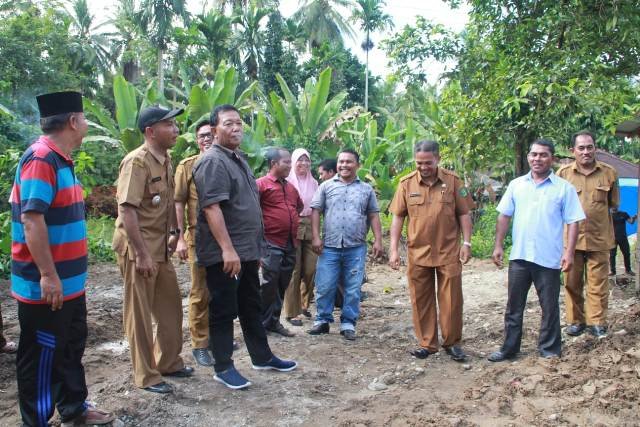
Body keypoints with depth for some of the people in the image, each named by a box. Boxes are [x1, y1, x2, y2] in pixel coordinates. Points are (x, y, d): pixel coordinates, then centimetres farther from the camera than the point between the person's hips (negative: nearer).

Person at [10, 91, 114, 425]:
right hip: (46, 285, -10)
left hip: (69, 281, 10)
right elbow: (31, 219, -26)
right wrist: (48, 275, -26)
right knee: (42, 356, 4)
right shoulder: (40, 159, -19)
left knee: (71, 347, 20)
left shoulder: (61, 159, 12)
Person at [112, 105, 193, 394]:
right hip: (138, 248, -9)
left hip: (160, 246, 9)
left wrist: (173, 233, 14)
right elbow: (127, 210, -23)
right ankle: (146, 376, 15)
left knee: (171, 306, 16)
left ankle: (169, 363, 32)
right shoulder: (137, 162, -18)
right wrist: (141, 254, -24)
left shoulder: (166, 160, 9)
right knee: (140, 313, 3)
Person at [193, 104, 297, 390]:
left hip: (246, 250, 9)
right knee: (224, 310, 1)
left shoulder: (239, 159, 16)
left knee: (251, 307, 18)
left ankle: (262, 357, 30)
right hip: (224, 254, -9)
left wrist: (255, 247, 21)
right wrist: (227, 249, -28)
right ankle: (223, 368, 13)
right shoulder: (212, 161, -14)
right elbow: (211, 208, -23)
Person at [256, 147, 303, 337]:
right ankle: (261, 323, 6)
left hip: (290, 244, 7)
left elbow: (300, 206, 34)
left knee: (282, 286, 12)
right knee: (269, 284, -6)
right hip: (271, 244, -7)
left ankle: (273, 321, 22)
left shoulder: (290, 187, 16)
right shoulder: (261, 184, -7)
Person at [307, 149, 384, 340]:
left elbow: (373, 216, 9)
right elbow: (316, 211, 4)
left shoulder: (366, 189, 9)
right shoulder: (326, 186, 6)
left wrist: (378, 241, 0)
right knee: (325, 286, 2)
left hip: (356, 248, 1)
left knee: (353, 289, 4)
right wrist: (316, 237, -5)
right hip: (329, 246, 0)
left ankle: (348, 323, 15)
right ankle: (322, 320, 17)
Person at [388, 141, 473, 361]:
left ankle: (452, 343, 21)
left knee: (451, 300, 5)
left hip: (449, 252, -1)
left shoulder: (452, 181, -2)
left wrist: (466, 243, -3)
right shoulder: (406, 183, -1)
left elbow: (463, 214, 3)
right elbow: (397, 217, 1)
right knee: (421, 301, 9)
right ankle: (427, 344, 22)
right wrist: (394, 249, -3)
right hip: (418, 253, 1)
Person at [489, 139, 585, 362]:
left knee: (549, 307, 9)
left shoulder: (564, 188, -2)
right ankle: (509, 348, 23)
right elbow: (504, 216, 8)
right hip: (519, 256, 3)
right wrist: (498, 245, 3)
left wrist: (569, 252, -12)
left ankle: (549, 350, 24)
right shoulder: (516, 185, 6)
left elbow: (573, 222, -4)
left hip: (549, 259, -3)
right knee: (513, 306, 11)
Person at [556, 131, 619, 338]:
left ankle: (597, 322, 14)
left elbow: (614, 203, 14)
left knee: (598, 282, 3)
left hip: (599, 237, 0)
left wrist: (595, 212, 4)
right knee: (572, 282, 7)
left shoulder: (608, 173, 3)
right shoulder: (563, 173, 0)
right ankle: (575, 321, 19)